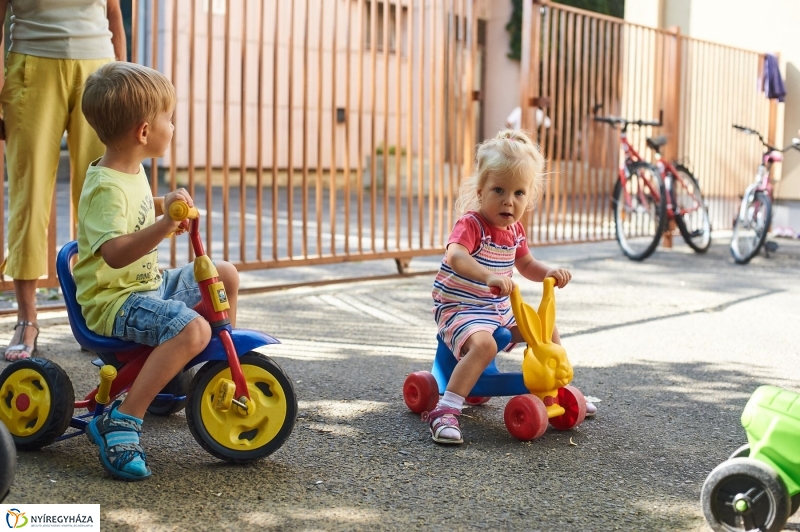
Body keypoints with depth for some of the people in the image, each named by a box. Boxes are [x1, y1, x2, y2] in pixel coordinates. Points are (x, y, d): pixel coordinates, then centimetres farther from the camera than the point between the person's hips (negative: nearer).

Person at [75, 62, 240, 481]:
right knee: (192, 329, -33)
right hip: (113, 300, -10)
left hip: (150, 285, 10)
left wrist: (164, 208, 17)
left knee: (225, 275, 14)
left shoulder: (132, 171, 7)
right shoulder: (106, 187, -24)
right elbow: (115, 253, -39)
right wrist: (164, 223, -47)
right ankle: (120, 423, -28)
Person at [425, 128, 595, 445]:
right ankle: (444, 412, -37)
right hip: (459, 308, -8)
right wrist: (489, 276, -58)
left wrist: (550, 273, -2)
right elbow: (455, 256, -42)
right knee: (483, 344, -37)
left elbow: (526, 266, 19)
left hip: (498, 309, 8)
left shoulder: (514, 229, 4)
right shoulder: (471, 223, -22)